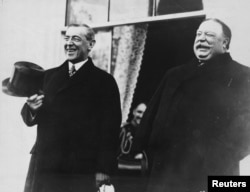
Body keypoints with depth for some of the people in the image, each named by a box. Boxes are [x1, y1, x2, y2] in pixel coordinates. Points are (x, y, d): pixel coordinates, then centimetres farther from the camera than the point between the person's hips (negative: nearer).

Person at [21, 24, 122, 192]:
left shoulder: (104, 80, 1)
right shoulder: (49, 76, 14)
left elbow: (110, 127, -3)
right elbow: (30, 119, 14)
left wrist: (104, 169, -8)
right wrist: (32, 108, -9)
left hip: (81, 170, -3)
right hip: (43, 165, 4)